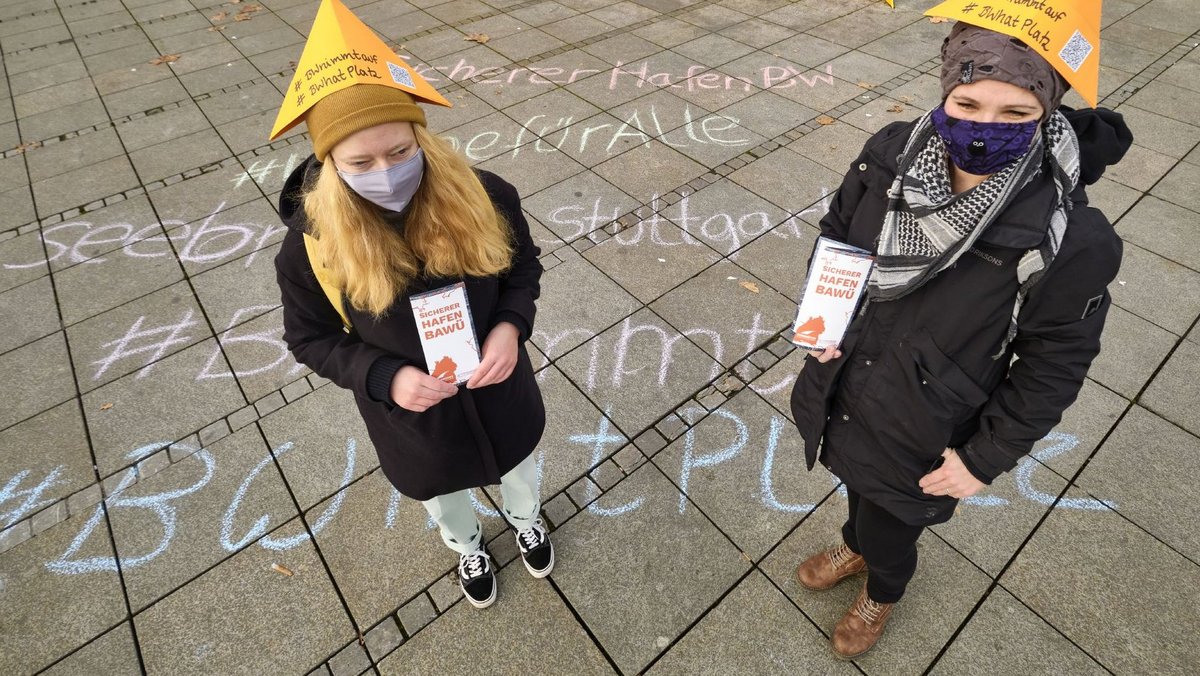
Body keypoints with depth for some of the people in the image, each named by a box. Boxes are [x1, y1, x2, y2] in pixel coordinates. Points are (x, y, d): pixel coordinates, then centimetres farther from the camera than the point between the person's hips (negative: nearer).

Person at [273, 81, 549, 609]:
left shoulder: (483, 197, -24)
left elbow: (523, 265, -5)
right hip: (410, 412, 0)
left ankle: (526, 521, 69)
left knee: (517, 466, 31)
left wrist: (511, 326, -25)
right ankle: (468, 548, 67)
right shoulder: (312, 243, -24)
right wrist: (386, 377, -26)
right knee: (442, 493, 30)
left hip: (498, 386, 1)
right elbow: (311, 340, -9)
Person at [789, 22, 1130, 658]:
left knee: (890, 529, 23)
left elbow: (1053, 365, -14)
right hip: (839, 396, 4)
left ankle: (881, 593, 60)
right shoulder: (889, 156, -16)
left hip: (919, 439, -4)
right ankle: (856, 546, 68)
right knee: (859, 485, 33)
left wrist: (986, 457, -9)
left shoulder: (1069, 240, -26)